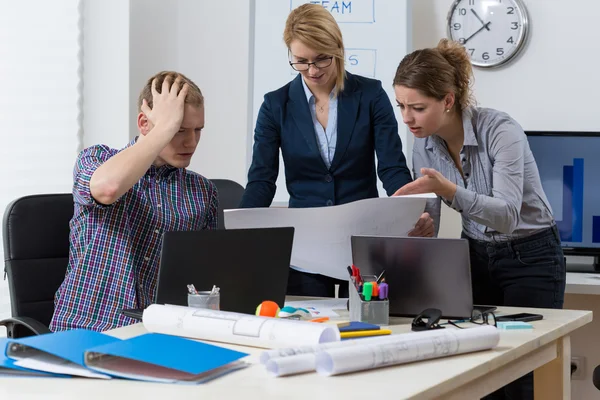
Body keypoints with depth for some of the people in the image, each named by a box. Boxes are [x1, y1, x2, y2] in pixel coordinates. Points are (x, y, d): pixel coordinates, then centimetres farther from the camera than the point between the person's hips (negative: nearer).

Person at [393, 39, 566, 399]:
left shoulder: (499, 130, -23)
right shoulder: (425, 144, -5)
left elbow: (507, 216, -34)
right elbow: (429, 223, 2)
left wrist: (448, 190, -46)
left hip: (530, 259, -5)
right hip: (477, 256, 5)